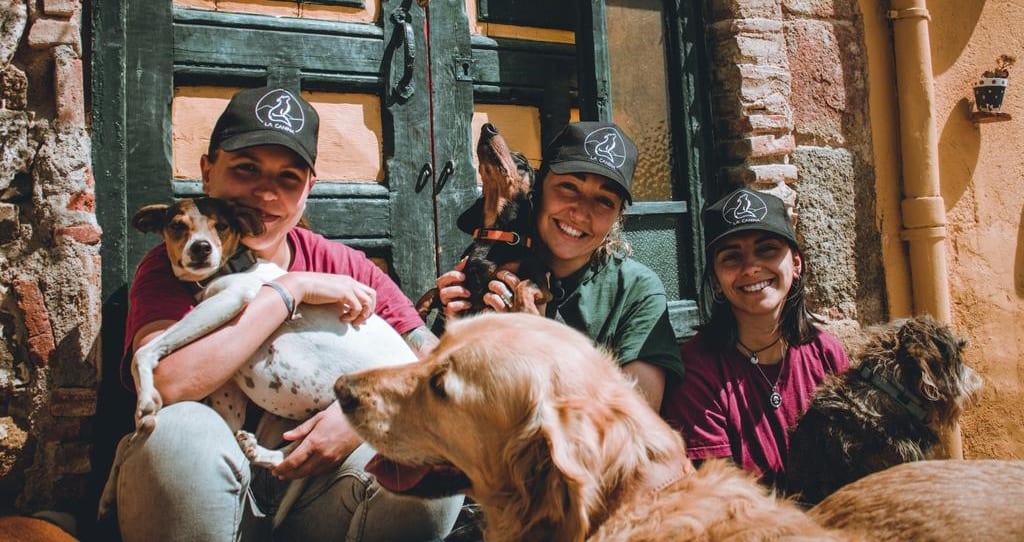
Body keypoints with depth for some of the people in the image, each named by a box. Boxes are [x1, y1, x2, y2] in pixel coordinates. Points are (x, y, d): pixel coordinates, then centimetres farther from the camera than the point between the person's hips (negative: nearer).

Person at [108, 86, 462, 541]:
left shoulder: (343, 267, 2)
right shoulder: (171, 267, -5)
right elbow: (168, 384, -26)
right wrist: (292, 289, -20)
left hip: (316, 490, 1)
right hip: (215, 502, -1)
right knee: (182, 431, -33)